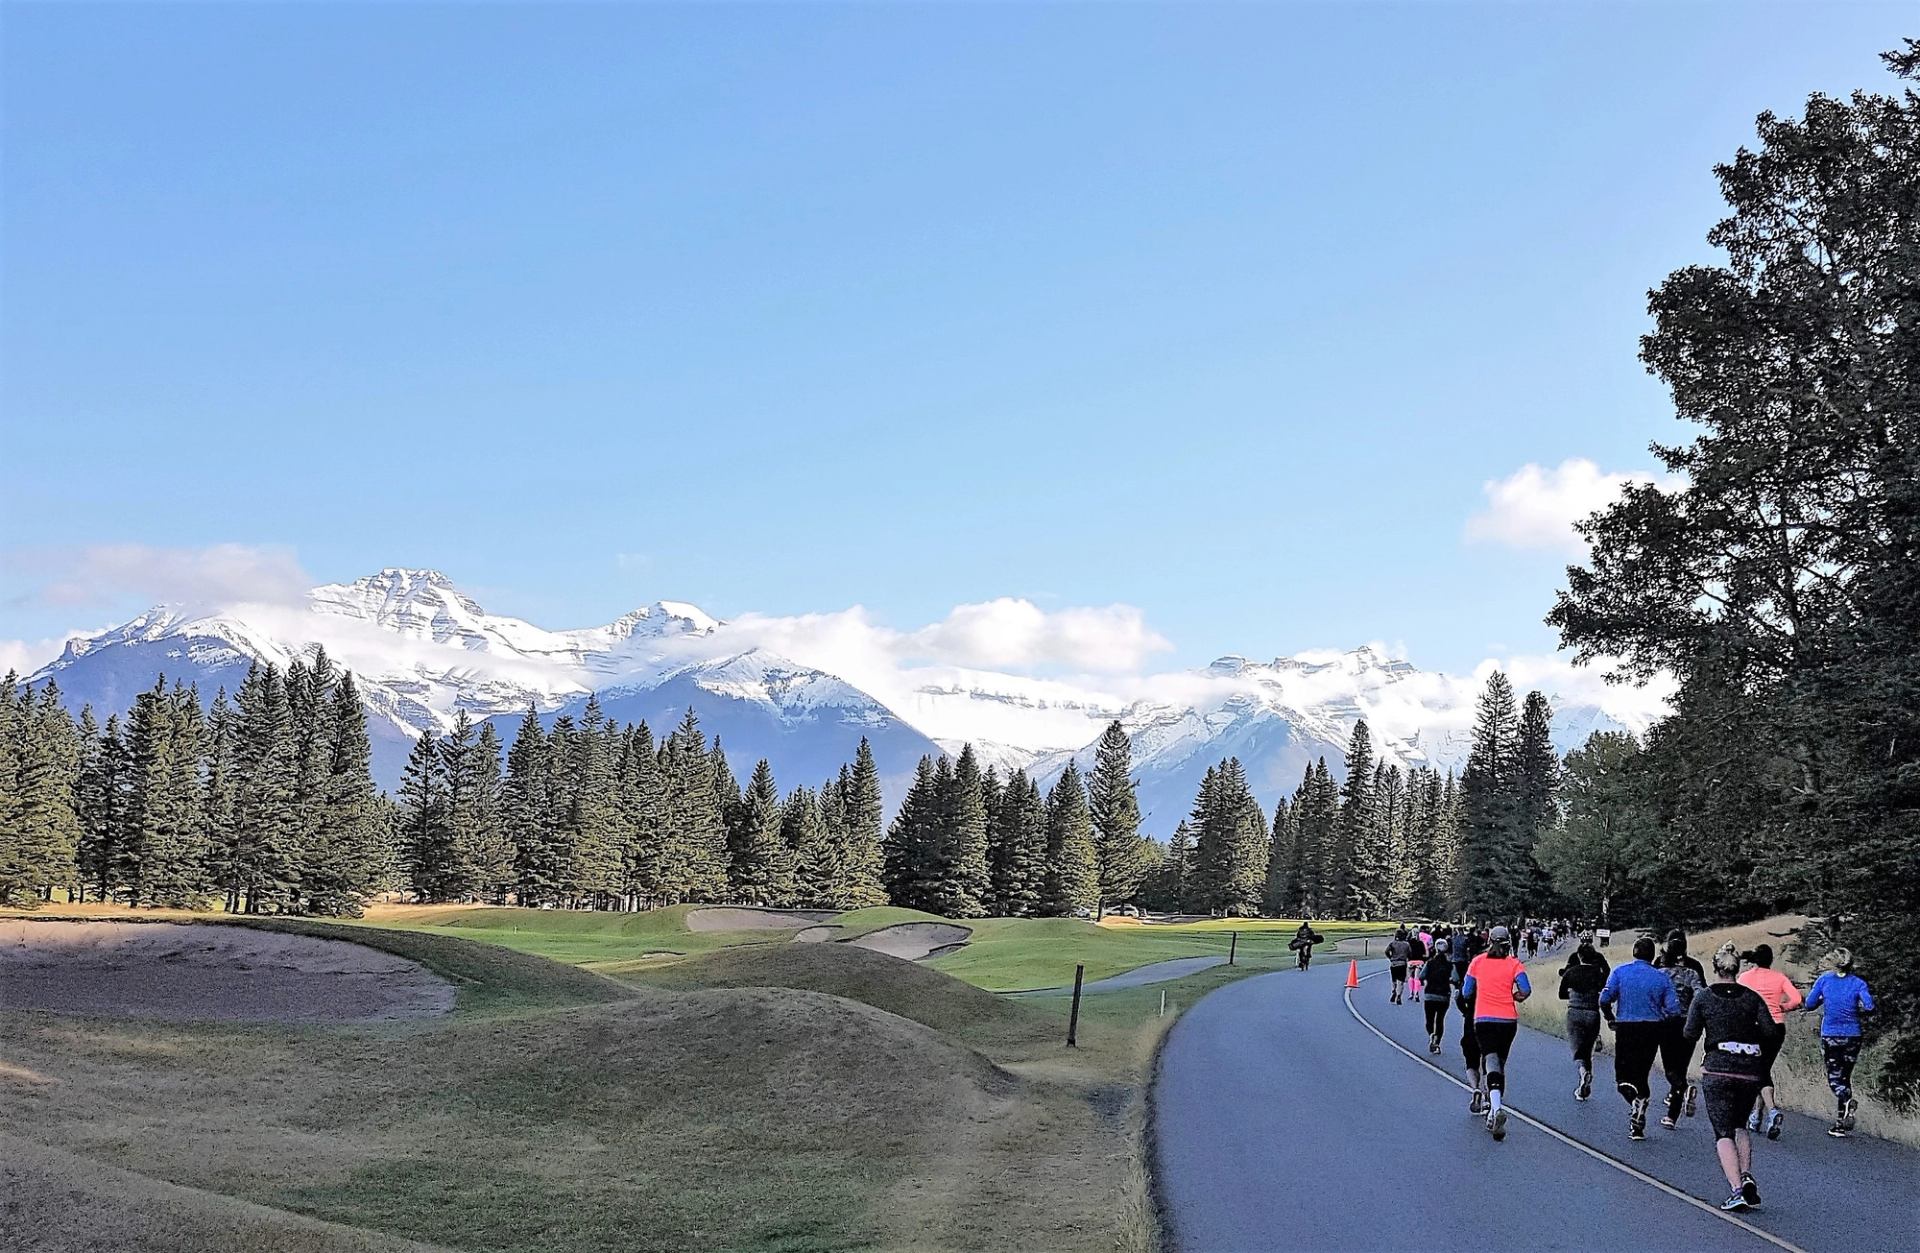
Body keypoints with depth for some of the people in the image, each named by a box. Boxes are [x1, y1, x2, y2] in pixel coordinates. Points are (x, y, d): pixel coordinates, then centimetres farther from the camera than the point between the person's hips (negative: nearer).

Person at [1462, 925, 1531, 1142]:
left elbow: (1465, 993, 7)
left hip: (1483, 1019, -1)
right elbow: (1525, 990, -11)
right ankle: (1493, 1113, 16)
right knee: (1500, 1064, 16)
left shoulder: (1478, 962, 5)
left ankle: (1497, 1108, -37)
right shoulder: (1514, 964, 2)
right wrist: (1513, 997, 9)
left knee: (1491, 1061, -13)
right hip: (1508, 1020, 1)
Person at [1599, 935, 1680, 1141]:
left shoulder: (1619, 972, -3)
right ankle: (1637, 1127, 16)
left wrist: (1610, 1019, 5)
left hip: (1625, 1031, -2)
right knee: (1641, 1076, 16)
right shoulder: (1662, 977, -1)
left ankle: (1636, 1102, -25)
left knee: (1623, 1078, 8)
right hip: (1652, 1031, 2)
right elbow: (1673, 1008, -7)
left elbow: (1605, 998, -12)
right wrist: (1660, 1019, 13)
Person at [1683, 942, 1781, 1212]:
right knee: (1740, 1125, 23)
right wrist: (1781, 1028, 17)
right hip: (1751, 1071, 3)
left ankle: (1737, 1189, -18)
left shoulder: (1703, 997, -2)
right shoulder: (1751, 997, 3)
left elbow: (1690, 1033, -4)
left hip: (1718, 1070, -3)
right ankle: (1746, 1176, 3)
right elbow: (1770, 1030, -5)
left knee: (1723, 1132, -2)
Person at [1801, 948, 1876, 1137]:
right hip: (1852, 1036, 2)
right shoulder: (1858, 983, -3)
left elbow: (1809, 1004, -1)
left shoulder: (1824, 980, -3)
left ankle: (1848, 1101, -31)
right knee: (1845, 1077, 13)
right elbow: (1869, 1006, -15)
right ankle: (1841, 1123, 12)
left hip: (1830, 1036, -2)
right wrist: (1858, 1009, 7)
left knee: (1834, 1078, 2)